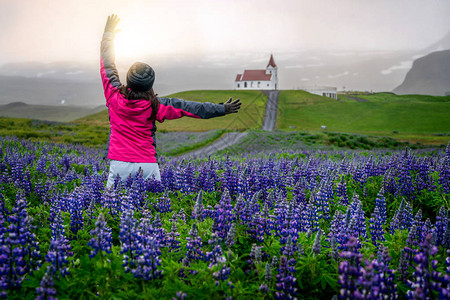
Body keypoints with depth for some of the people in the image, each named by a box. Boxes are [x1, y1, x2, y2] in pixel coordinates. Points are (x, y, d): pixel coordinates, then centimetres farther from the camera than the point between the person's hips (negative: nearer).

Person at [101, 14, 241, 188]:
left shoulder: (114, 96, 0)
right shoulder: (154, 105, -4)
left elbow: (107, 65, 15)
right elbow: (186, 107, 2)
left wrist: (108, 34, 29)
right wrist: (222, 109, 9)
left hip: (119, 164, 1)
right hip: (148, 165, 0)